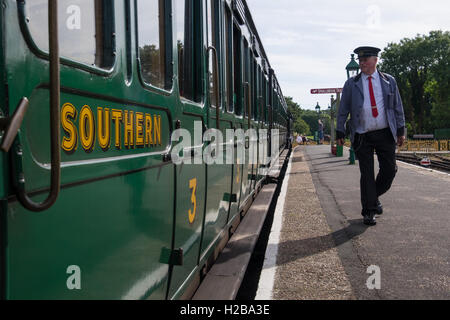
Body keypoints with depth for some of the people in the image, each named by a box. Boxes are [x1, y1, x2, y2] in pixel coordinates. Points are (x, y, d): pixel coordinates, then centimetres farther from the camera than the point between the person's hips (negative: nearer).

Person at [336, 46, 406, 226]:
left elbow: (398, 107, 10)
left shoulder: (389, 81, 8)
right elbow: (343, 110, 6)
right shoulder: (351, 84, 5)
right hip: (362, 136, -1)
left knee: (389, 169, 1)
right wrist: (340, 132, 2)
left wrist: (401, 130, 4)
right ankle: (369, 211, 9)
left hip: (385, 134, 1)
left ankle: (375, 196, 28)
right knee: (366, 174, 0)